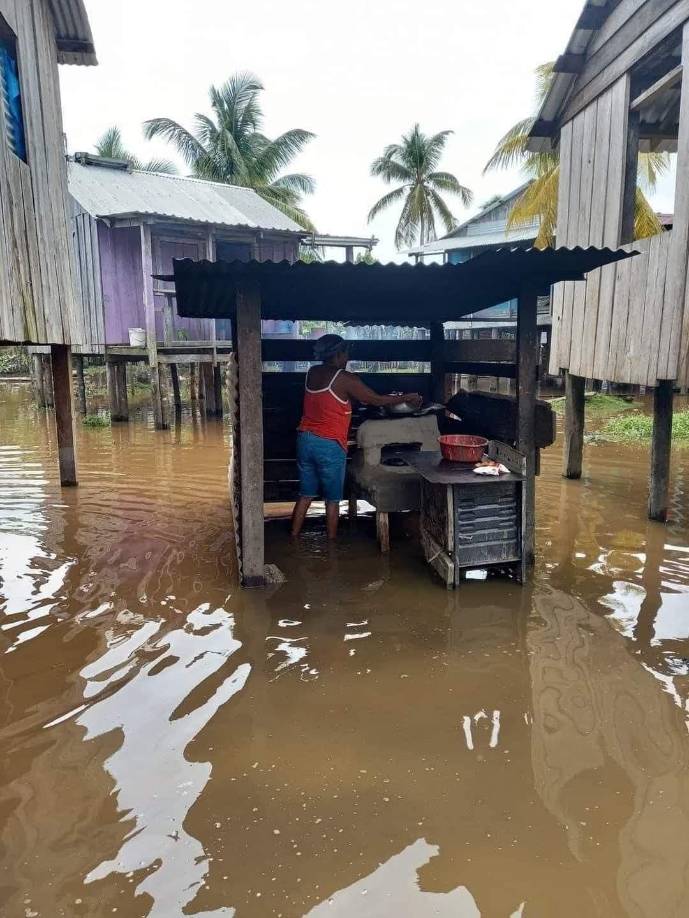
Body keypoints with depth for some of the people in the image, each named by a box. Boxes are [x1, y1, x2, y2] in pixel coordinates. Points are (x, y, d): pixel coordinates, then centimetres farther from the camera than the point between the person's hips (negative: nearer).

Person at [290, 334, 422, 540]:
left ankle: (294, 538, 21)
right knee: (332, 498, 8)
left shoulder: (312, 373, 7)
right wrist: (407, 398, 5)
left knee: (306, 494, 17)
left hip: (305, 440, 7)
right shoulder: (344, 379, -13)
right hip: (329, 445, -6)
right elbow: (376, 400, -6)